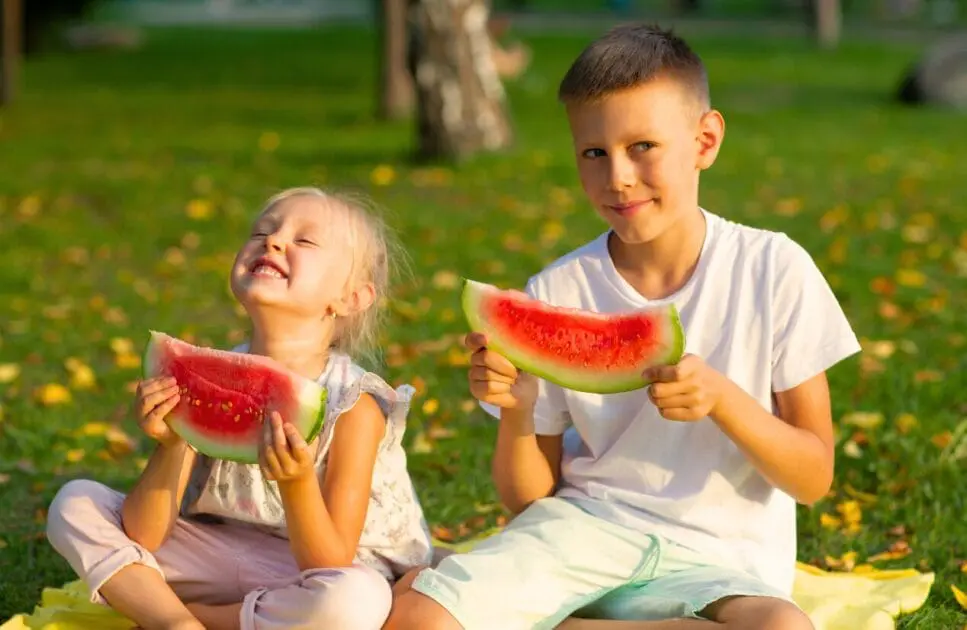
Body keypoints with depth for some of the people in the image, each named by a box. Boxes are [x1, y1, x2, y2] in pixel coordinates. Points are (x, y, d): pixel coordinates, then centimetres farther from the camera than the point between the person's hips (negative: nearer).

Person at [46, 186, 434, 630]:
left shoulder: (355, 407, -19)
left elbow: (331, 566, -22)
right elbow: (143, 536, -9)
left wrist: (298, 484, -39)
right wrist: (171, 446, -26)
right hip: (222, 555, 3)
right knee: (75, 505, -7)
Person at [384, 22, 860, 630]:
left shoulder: (774, 269, -5)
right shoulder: (557, 293, -2)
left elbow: (814, 478, -3)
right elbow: (529, 498, 4)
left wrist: (722, 398, -21)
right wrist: (517, 412, -17)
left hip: (720, 561, 2)